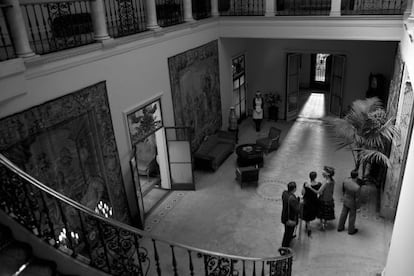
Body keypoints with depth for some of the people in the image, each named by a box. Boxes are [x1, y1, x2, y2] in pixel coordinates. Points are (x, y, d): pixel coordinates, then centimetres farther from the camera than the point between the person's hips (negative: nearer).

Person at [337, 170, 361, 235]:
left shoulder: (346, 180, -21)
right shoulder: (357, 187, -38)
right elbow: (357, 199, -24)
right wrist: (357, 206, -6)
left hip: (345, 200, 5)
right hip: (352, 203, -5)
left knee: (343, 213, 25)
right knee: (352, 216, 19)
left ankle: (340, 227, 43)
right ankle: (351, 230, 41)